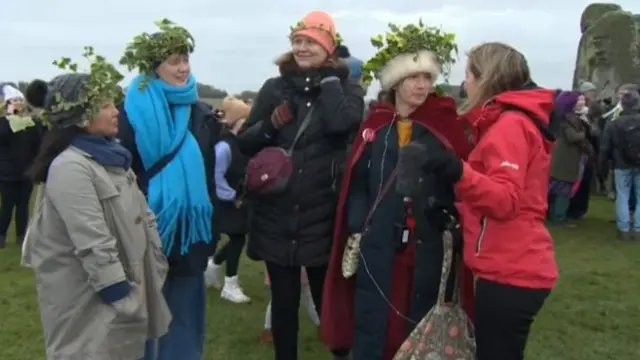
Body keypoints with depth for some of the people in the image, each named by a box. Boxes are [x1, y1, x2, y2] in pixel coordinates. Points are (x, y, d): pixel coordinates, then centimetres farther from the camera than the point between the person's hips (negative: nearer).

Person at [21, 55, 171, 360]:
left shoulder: (109, 153, 7)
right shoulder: (69, 167, -22)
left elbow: (141, 213, 11)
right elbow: (93, 244, -25)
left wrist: (156, 266, 10)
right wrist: (121, 297, -21)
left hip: (127, 278, 9)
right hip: (88, 295, -8)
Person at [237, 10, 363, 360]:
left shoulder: (346, 87, 2)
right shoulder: (274, 88, 7)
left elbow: (341, 123, -21)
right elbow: (245, 143, 5)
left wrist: (327, 78, -10)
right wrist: (271, 125, -14)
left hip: (322, 217, -2)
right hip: (276, 216, 2)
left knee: (327, 298, 11)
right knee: (283, 300, 12)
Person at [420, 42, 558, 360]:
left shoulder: (510, 124, -14)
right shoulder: (516, 121, 18)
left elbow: (506, 200, -23)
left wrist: (459, 173, -37)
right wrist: (458, 209, 10)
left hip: (510, 272, -10)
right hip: (512, 268, 10)